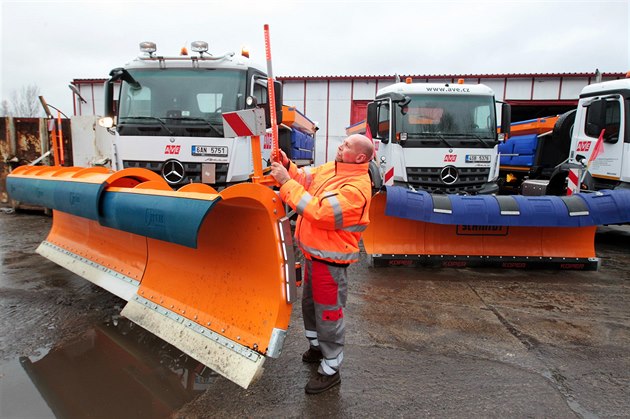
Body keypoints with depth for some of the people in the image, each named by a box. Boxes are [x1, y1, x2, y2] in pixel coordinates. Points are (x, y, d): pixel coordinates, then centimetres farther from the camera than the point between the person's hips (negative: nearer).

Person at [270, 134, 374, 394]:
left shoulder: (356, 188, -26)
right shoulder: (331, 168, 3)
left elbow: (319, 212, -32)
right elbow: (304, 179, 14)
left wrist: (286, 182, -28)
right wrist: (287, 166, -6)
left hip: (330, 259, -9)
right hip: (313, 252, 10)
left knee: (328, 312, 3)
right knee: (310, 303, 25)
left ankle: (330, 370, 22)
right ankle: (317, 347, 48)